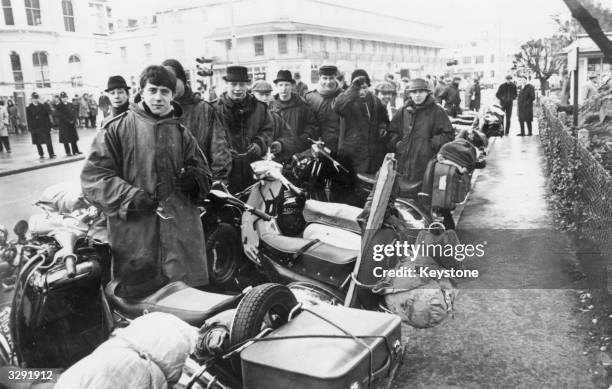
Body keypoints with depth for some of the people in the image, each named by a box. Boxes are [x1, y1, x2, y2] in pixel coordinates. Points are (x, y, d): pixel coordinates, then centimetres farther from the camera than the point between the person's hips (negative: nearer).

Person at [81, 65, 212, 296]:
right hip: (134, 230, -3)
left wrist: (193, 179, -3)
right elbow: (93, 174, -2)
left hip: (180, 229, 3)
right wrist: (129, 196, -15)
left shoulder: (181, 133, 15)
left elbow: (204, 173, 20)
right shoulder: (117, 128, 2)